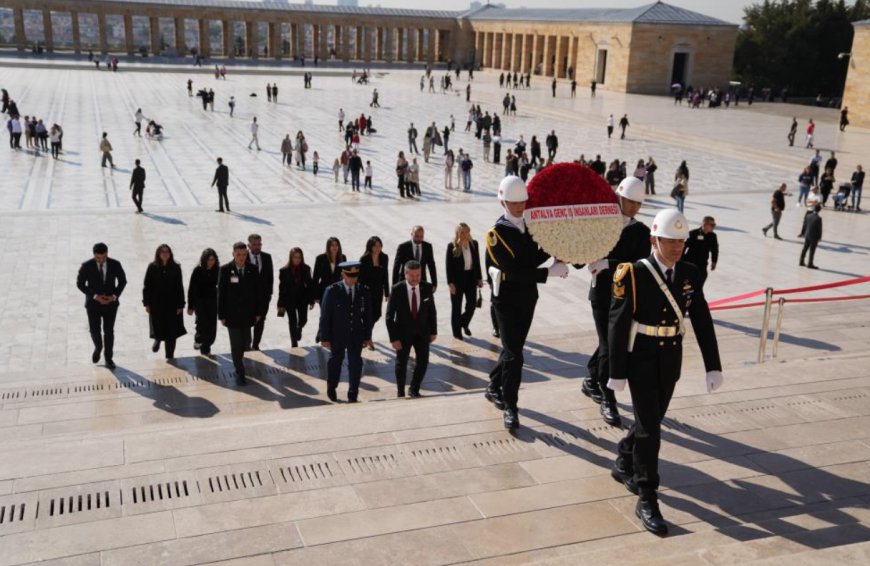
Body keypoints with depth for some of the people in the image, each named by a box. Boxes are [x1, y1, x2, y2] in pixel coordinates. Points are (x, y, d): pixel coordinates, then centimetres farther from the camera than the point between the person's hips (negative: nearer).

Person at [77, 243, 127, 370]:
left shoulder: (115, 264, -13)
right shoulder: (86, 266, -16)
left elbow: (122, 281, 0)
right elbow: (80, 284, -7)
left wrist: (114, 296, -13)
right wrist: (95, 296, -18)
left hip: (110, 303, 1)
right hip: (93, 303, 0)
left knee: (109, 331, 7)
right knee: (94, 330, 6)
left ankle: (108, 358, 22)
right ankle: (98, 347, 39)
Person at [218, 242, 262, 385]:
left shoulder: (252, 269, 0)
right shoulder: (225, 270, -8)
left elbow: (256, 292, 5)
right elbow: (221, 293, -6)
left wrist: (258, 312, 3)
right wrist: (221, 315, -7)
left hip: (247, 314, 3)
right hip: (232, 314, -3)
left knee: (245, 343, 9)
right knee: (236, 345, 0)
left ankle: (238, 360, 38)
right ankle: (240, 373, 10)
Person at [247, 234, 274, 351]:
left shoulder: (267, 257, 2)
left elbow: (270, 276, 6)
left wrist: (269, 293, 2)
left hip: (263, 295, 3)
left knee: (260, 321, 9)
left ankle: (255, 345, 20)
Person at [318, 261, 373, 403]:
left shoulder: (364, 291, -2)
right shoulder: (332, 291, -10)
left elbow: (367, 315, 4)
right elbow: (325, 315, -8)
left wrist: (367, 336, 4)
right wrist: (325, 338, -9)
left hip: (356, 335, 2)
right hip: (337, 335, -2)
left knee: (355, 364, 2)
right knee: (336, 361, 15)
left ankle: (353, 396, 13)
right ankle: (331, 388, 39)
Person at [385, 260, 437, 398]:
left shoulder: (427, 288, -11)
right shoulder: (397, 289, -18)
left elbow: (432, 311, 2)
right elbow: (389, 315, -14)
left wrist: (433, 331, 4)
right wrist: (394, 338, -17)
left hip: (422, 331, 2)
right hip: (403, 332, -2)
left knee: (423, 361, 4)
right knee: (401, 363, 11)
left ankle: (414, 390, 26)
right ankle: (401, 393, 30)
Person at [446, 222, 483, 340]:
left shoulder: (474, 244, 3)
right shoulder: (452, 246, -9)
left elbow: (477, 262, 9)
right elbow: (449, 265, -9)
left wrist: (479, 278, 7)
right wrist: (450, 283, -13)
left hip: (471, 277, 4)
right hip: (457, 279, -3)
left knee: (472, 303, 3)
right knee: (456, 306, 6)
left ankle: (464, 323, 30)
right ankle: (457, 332, 18)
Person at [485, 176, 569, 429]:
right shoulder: (497, 232, -17)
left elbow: (533, 259, 6)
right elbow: (513, 271, -23)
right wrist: (550, 272, -25)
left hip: (528, 297, 6)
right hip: (507, 299, -6)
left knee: (513, 348, 17)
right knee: (513, 354, -5)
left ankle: (494, 388, 37)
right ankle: (510, 408, 6)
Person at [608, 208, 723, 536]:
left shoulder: (689, 273, -1)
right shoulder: (634, 274, -17)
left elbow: (702, 322, -1)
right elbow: (618, 325, -14)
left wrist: (713, 366, -6)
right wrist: (617, 373, -12)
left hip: (671, 360, 5)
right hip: (641, 359, -5)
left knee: (652, 419, 18)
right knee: (649, 427, -6)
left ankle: (624, 465, 43)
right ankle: (646, 500, 3)